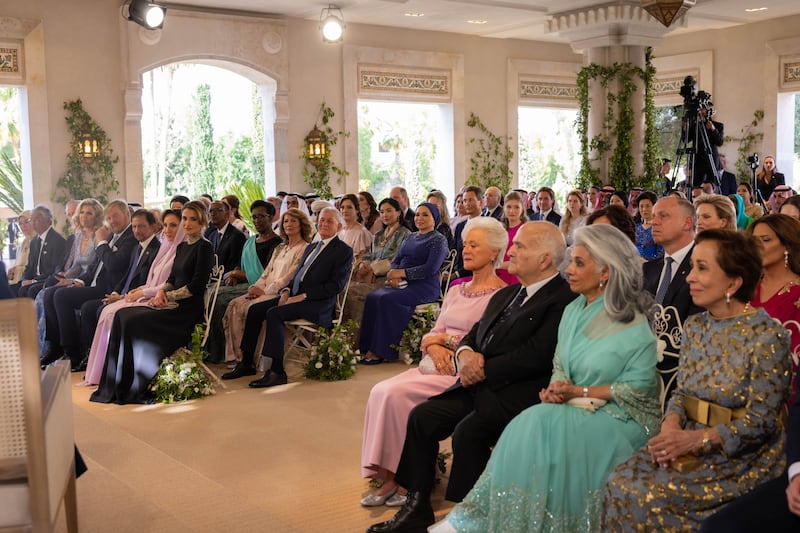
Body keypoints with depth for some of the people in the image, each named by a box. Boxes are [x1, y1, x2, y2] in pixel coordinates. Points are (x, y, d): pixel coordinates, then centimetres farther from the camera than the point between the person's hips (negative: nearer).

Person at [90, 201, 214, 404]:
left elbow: (196, 286, -13)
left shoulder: (204, 247, -6)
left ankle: (136, 387, -13)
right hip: (174, 305, 8)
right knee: (122, 316, -9)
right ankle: (116, 387, -11)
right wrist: (162, 291, -1)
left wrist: (169, 295, -11)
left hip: (188, 309, -8)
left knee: (134, 322, -22)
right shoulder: (181, 246, 19)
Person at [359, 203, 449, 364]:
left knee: (387, 299, -30)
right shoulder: (410, 237, 22)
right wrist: (393, 273, -6)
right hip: (403, 284, 7)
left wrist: (401, 273, -15)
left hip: (425, 287, -7)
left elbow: (430, 269, -13)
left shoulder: (439, 240, -2)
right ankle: (368, 349, -21)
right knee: (372, 297, -19)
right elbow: (397, 260, 18)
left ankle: (380, 352, -25)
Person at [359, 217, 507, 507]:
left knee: (397, 393, -25)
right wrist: (434, 347, -6)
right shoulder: (456, 292, 20)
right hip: (438, 365, 7)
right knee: (380, 391, -18)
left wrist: (446, 339, -5)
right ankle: (389, 477, -16)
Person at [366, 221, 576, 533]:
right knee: (422, 416, -4)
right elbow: (474, 334, 20)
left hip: (514, 396, -9)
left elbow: (535, 356, -20)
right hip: (480, 388, 9)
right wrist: (465, 353, -4)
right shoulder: (505, 295, 18)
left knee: (467, 432, -28)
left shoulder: (562, 300, -12)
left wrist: (483, 370, -13)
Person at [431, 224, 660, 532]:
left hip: (620, 416, -6)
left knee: (545, 427, -29)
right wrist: (555, 389, -8)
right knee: (531, 424, -25)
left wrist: (580, 392, -17)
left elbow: (639, 387, -13)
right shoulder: (573, 311, 10)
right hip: (576, 408, 6)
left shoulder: (632, 322, -11)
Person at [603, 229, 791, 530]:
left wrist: (697, 439, -25)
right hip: (689, 445, 6)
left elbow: (760, 421, -14)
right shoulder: (694, 326, 7)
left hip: (740, 458, -6)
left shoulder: (766, 337, -14)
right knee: (620, 484, -17)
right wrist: (671, 424, -11)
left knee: (649, 497, -22)